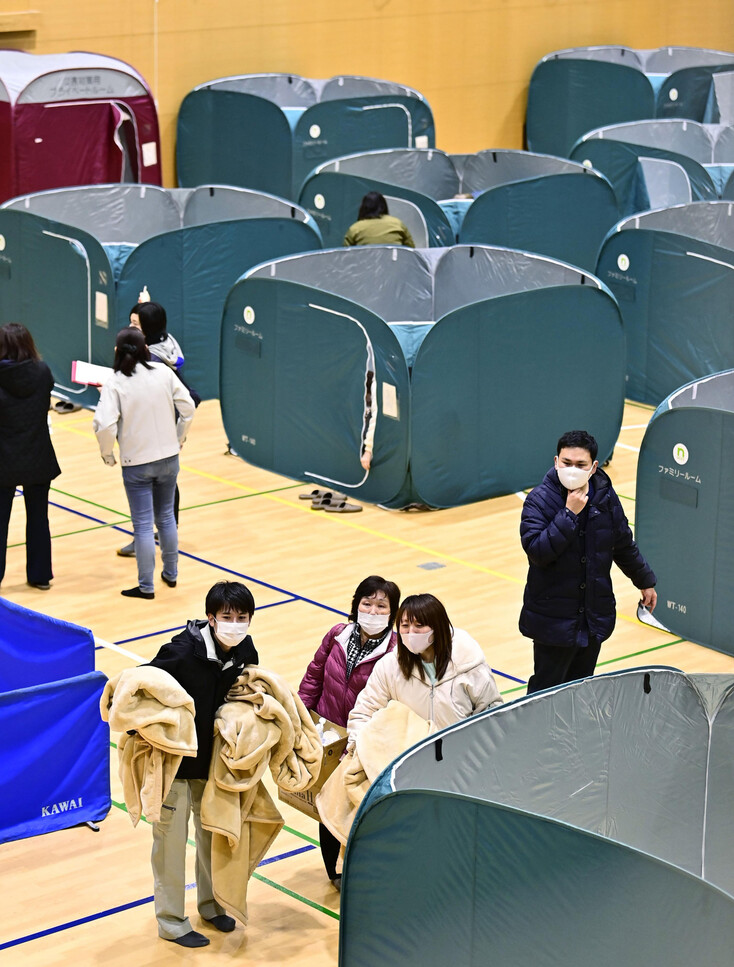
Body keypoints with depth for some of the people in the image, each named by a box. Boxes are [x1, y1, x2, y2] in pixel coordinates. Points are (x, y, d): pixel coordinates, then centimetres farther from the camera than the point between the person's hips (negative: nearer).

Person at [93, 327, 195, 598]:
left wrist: (107, 454, -5)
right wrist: (178, 439, 14)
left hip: (136, 463, -3)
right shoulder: (164, 374, -5)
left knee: (143, 525, 4)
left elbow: (105, 425, -22)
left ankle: (146, 586, 10)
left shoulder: (115, 384, -14)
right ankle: (171, 573, 32)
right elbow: (188, 408, -1)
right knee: (166, 517, 20)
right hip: (168, 457, 3)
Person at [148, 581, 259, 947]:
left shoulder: (245, 652, -8)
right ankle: (171, 922, 19)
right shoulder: (182, 651, -27)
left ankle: (211, 904, 40)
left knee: (213, 833, 19)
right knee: (171, 837, 4)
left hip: (213, 757, 6)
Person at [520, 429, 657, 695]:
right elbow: (537, 551, -25)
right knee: (547, 689, -2)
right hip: (554, 620, -5)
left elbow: (624, 545, 18)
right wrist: (569, 513, -26)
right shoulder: (539, 500, -12)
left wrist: (645, 581, 27)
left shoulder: (606, 497, 2)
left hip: (595, 617, 5)